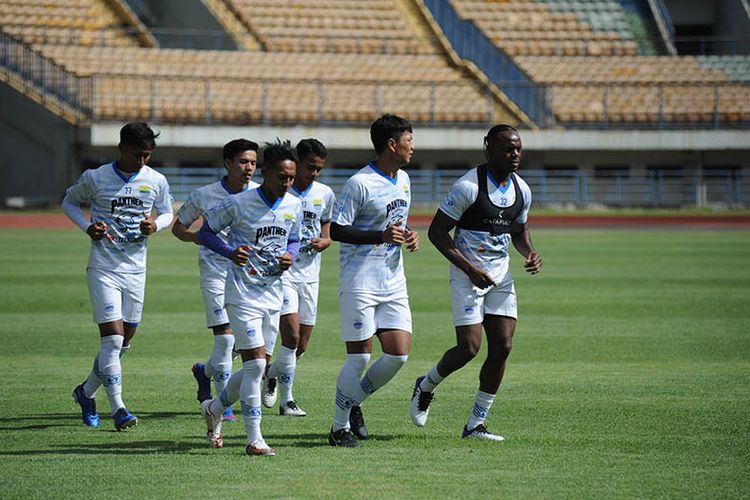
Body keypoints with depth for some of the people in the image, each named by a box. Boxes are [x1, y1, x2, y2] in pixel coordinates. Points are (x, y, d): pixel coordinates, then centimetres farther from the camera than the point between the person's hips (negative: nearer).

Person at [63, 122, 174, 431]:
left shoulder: (156, 181, 1)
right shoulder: (95, 178, -6)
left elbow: (167, 213, 14)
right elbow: (69, 202, 9)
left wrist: (156, 225, -10)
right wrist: (88, 227, -9)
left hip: (136, 269, 4)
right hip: (103, 268, -4)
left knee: (123, 342, 10)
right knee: (113, 337, -14)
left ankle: (87, 392, 31)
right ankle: (117, 408, -13)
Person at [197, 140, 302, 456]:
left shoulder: (294, 206, 3)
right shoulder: (239, 204, -13)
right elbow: (205, 232, -3)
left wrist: (289, 256, -4)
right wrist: (230, 252, -20)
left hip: (273, 295, 6)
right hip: (242, 292, -6)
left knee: (257, 367, 10)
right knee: (255, 362, -14)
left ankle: (214, 408, 35)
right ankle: (254, 439, -8)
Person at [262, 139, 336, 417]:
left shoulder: (325, 194, 8)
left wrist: (321, 243, -7)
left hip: (309, 276, 5)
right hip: (281, 272, -5)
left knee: (301, 347, 8)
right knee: (291, 336, -18)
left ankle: (271, 374, 37)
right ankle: (286, 400, -9)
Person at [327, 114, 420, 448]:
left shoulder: (403, 179, 12)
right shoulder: (360, 183, -14)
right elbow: (336, 230, -15)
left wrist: (409, 236, 4)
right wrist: (381, 236, -24)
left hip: (393, 283, 7)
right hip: (360, 283, -7)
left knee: (399, 353, -1)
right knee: (359, 355, -6)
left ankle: (354, 403, 20)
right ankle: (339, 428, 7)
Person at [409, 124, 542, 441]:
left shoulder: (522, 190, 5)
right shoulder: (468, 186, -16)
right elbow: (436, 231, -13)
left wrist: (530, 253, -1)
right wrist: (470, 269, -20)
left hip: (501, 277, 6)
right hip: (468, 276, -6)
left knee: (502, 347, -3)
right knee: (469, 348, -12)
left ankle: (475, 424, 6)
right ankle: (426, 387, 19)